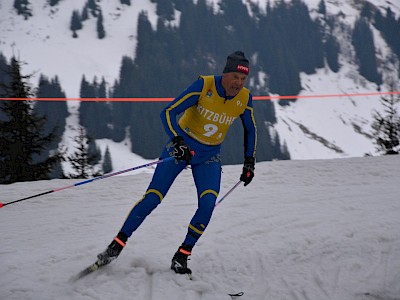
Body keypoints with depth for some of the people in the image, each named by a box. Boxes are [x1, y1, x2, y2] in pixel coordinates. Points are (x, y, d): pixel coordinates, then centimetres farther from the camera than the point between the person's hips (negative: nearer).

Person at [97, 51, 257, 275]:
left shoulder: (245, 99, -10)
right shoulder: (204, 86, -21)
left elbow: (251, 130, 10)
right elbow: (168, 113, -22)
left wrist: (249, 162, 7)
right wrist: (177, 142, -36)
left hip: (209, 157, 3)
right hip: (182, 146, -2)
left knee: (208, 203, -20)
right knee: (153, 198, -8)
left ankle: (182, 256, -7)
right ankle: (117, 245, 4)